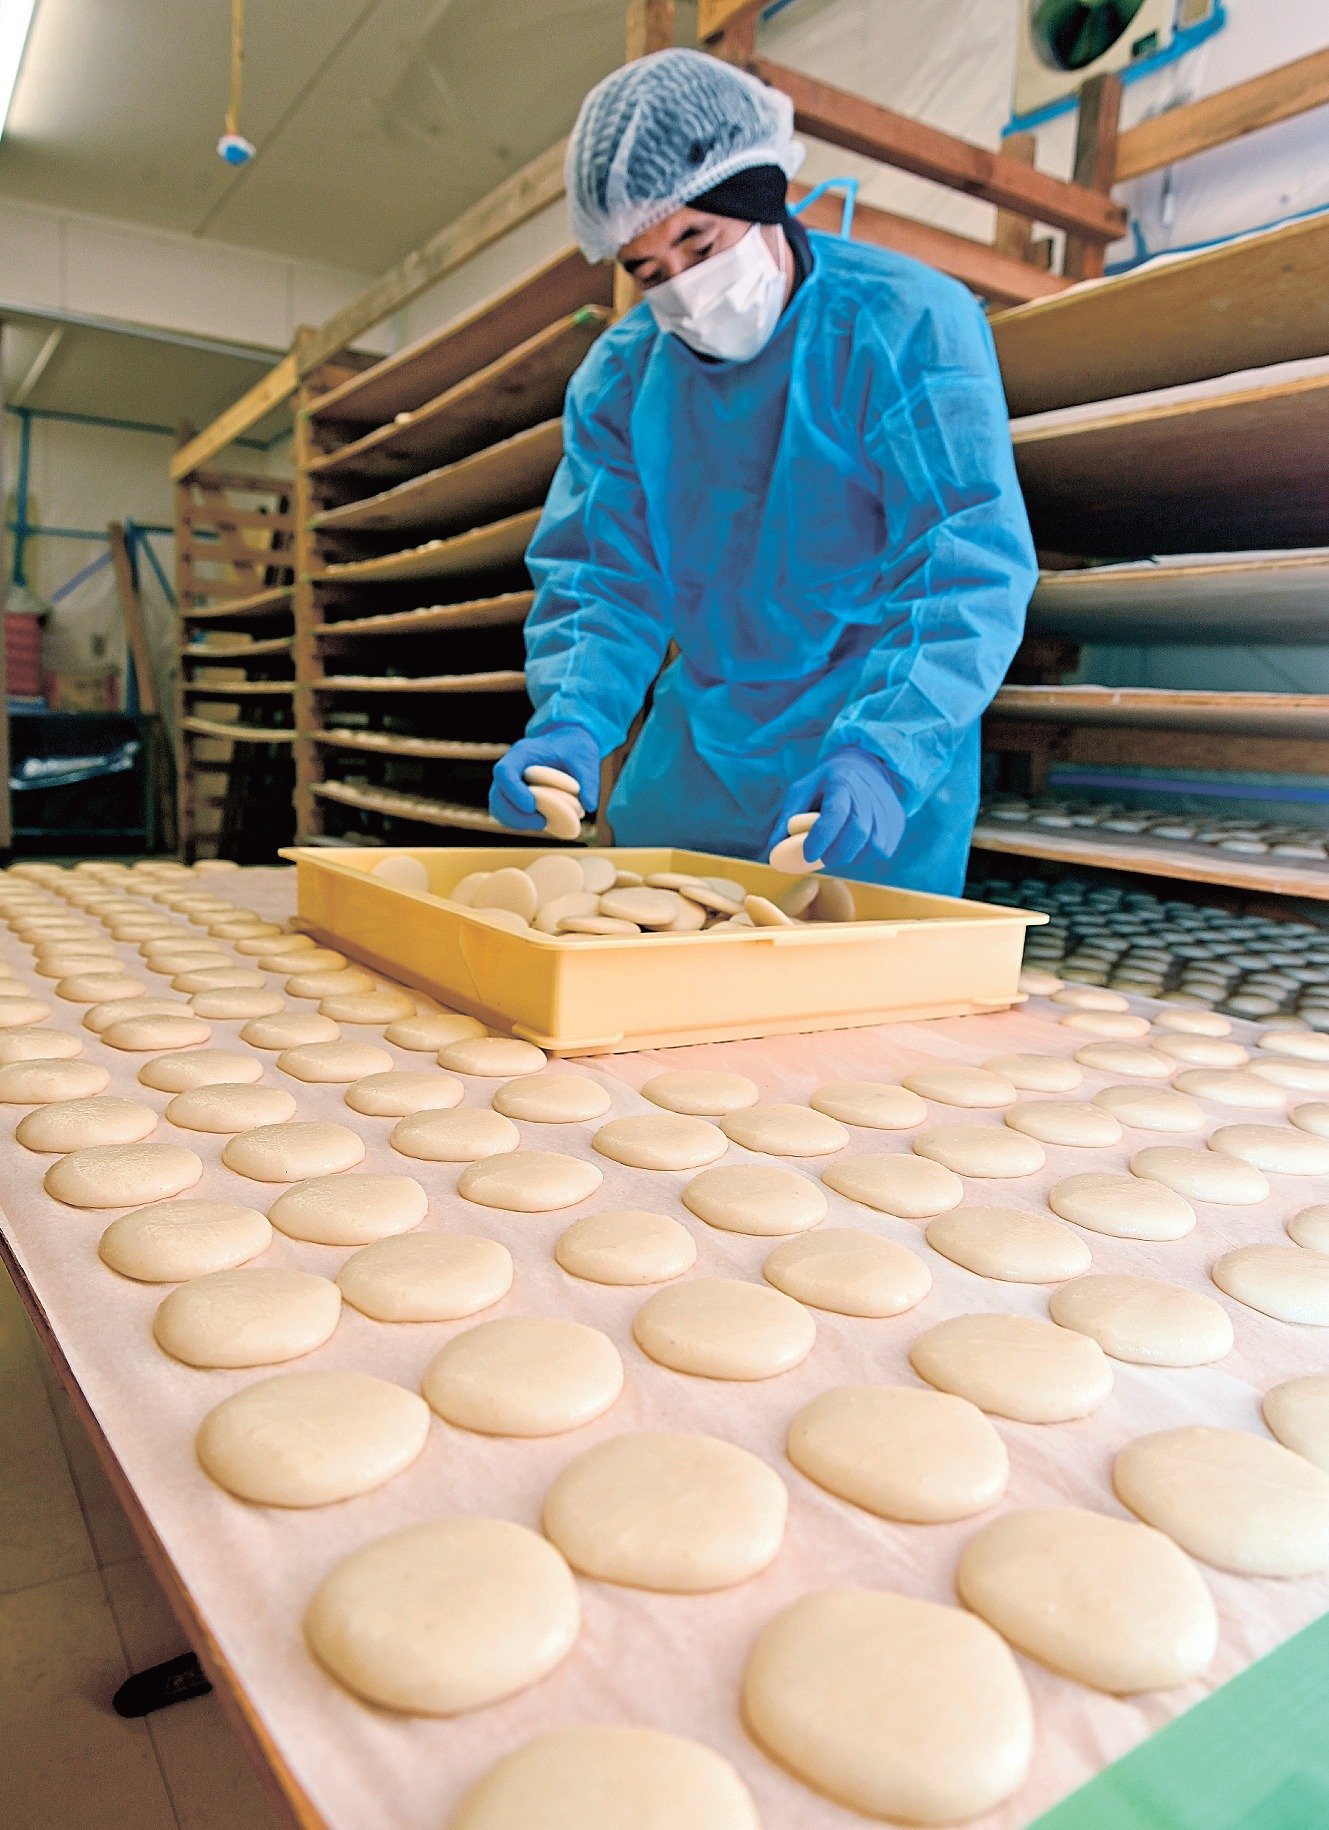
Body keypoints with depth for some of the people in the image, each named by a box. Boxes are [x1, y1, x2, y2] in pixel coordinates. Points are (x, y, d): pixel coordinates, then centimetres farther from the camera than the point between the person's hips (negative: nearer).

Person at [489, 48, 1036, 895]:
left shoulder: (910, 327, -14)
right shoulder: (622, 373, 0)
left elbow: (972, 571, -21)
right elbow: (603, 578, -3)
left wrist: (884, 754, -37)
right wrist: (571, 724, -23)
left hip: (886, 766, -4)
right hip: (699, 755, 4)